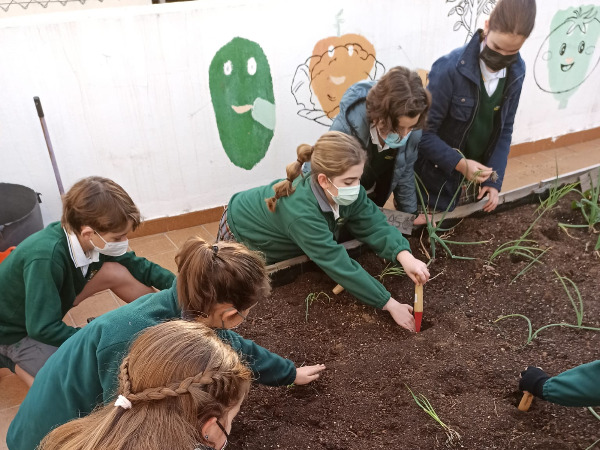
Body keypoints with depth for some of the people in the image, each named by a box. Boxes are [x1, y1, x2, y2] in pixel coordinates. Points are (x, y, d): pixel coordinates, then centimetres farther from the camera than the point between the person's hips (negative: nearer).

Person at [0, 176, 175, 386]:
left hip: (46, 312, 6)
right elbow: (43, 328, -34)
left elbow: (135, 264, -4)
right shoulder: (45, 258, -39)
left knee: (117, 272, -15)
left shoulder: (87, 239, -18)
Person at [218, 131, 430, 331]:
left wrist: (405, 256, -44)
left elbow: (375, 225, -24)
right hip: (241, 237, -6)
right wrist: (391, 305, -41)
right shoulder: (301, 211, -47)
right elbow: (340, 266, -45)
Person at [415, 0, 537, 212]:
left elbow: (505, 129, 2)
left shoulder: (516, 72, -6)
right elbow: (423, 132, -20)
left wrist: (494, 179, -6)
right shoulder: (450, 69, -23)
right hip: (437, 181, -5)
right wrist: (459, 163, -28)